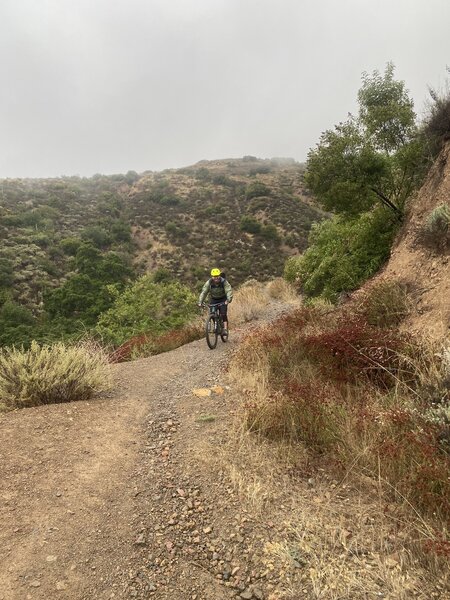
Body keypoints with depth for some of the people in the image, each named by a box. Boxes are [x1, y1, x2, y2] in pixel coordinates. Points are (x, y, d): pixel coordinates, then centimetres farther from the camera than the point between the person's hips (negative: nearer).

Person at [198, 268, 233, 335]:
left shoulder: (224, 282, -25)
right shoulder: (209, 283, -20)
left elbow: (229, 291, -35)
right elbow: (204, 292, -22)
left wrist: (228, 300, -53)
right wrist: (200, 302, -34)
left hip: (223, 299, -2)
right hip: (213, 299, 2)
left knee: (223, 314, -17)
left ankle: (225, 329, -15)